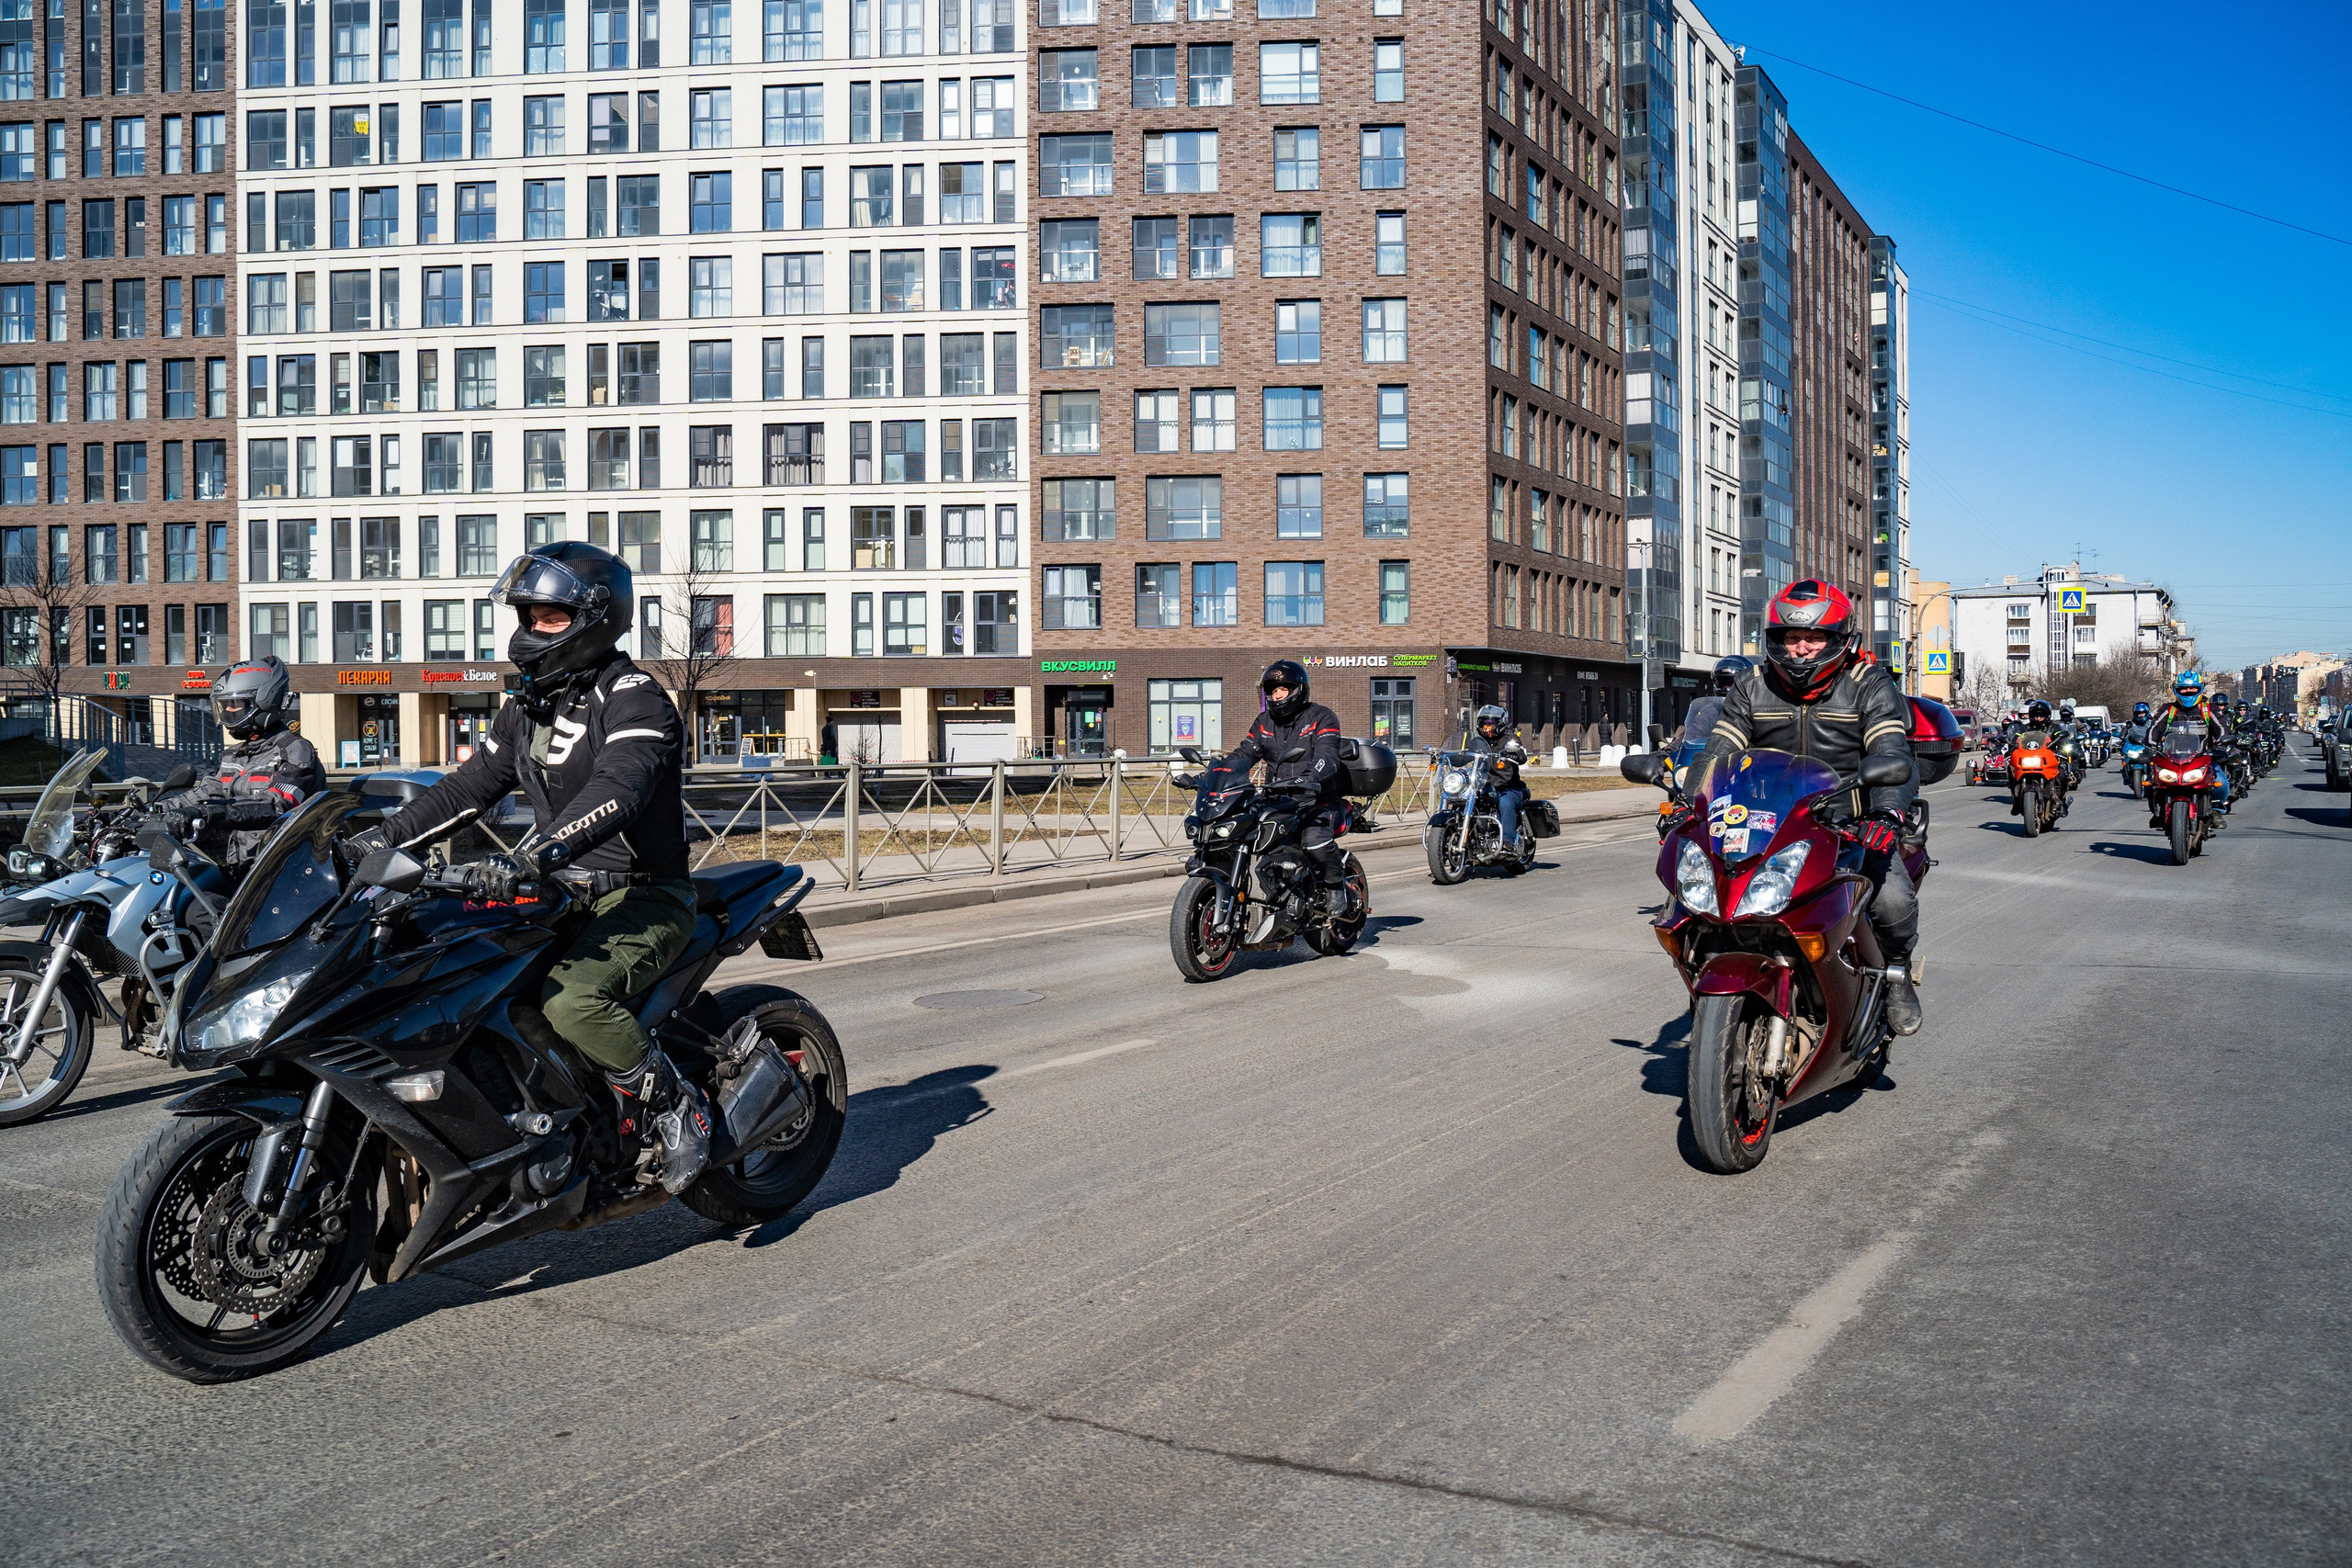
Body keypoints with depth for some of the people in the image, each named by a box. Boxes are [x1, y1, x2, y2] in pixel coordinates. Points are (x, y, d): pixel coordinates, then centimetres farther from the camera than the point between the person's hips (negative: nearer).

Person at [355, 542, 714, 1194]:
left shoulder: (633, 699, -14)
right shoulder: (528, 705, 15)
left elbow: (615, 792, -32)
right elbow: (471, 784, 18)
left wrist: (531, 857, -45)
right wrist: (386, 835, 5)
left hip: (643, 897, -9)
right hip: (566, 893, 9)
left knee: (572, 999, -32)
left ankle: (676, 1105, -9)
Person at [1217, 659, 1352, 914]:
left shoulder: (1321, 718, -3)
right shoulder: (1264, 722, 16)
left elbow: (1327, 755, -20)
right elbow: (1244, 755, 10)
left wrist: (1310, 779, -41)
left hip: (1318, 800, -5)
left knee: (1315, 840, -34)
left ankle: (1335, 884, -4)